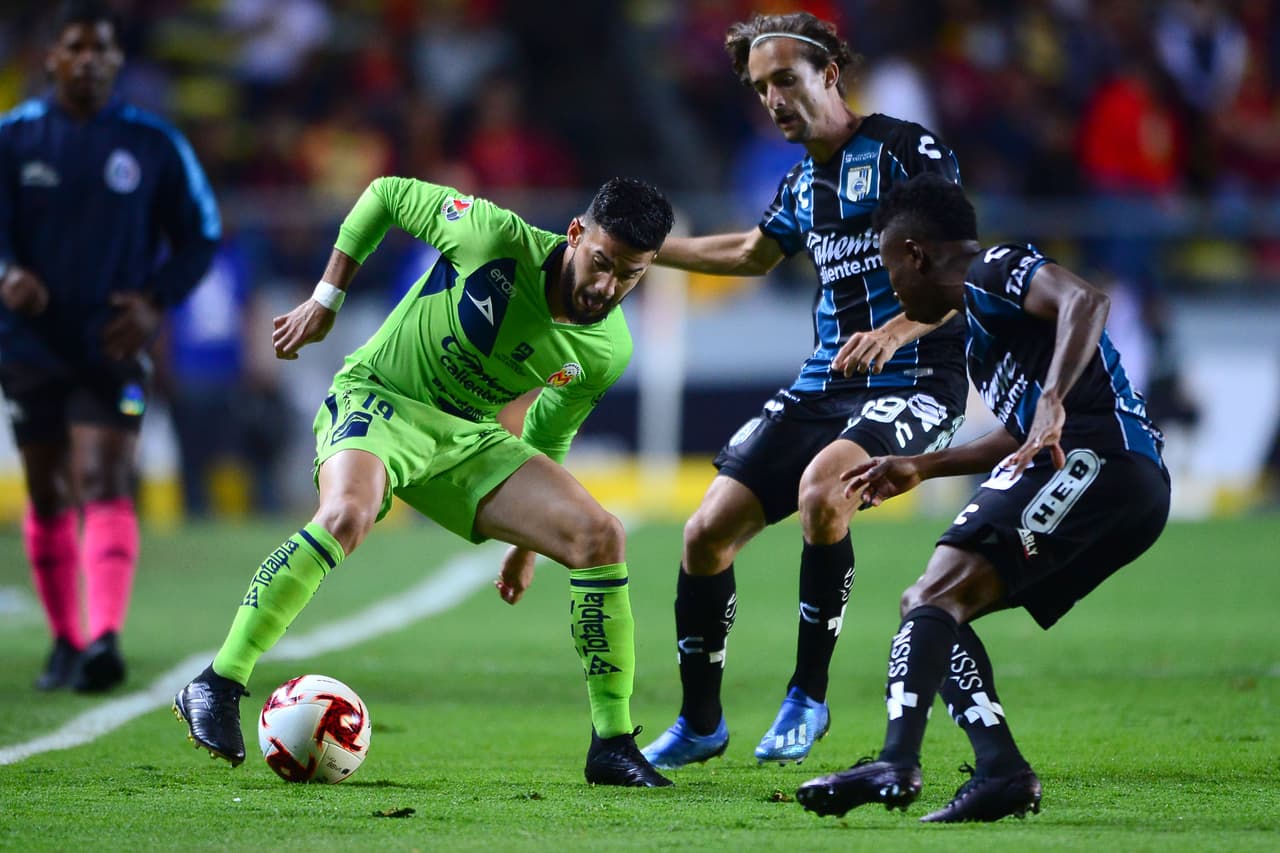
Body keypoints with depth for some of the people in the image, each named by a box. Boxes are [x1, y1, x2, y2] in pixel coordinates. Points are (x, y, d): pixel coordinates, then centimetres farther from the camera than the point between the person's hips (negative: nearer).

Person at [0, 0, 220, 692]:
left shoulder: (154, 144, 2)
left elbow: (199, 236, 8)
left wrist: (155, 303, -9)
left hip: (113, 350, -2)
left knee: (104, 487, -17)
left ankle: (105, 639, -30)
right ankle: (64, 640, 24)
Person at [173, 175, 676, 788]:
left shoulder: (607, 352, -6)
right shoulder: (496, 237, -21)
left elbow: (547, 437, 13)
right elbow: (385, 194, -6)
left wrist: (527, 541, 19)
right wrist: (325, 300, -5)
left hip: (469, 437, 5)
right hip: (376, 398, -5)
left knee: (599, 535, -12)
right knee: (346, 514, -37)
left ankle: (612, 747, -2)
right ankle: (215, 689, -29)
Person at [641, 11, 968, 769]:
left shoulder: (906, 150, -10)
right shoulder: (803, 182, 14)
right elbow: (755, 254, 36)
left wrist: (901, 327, -35)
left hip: (915, 384, -8)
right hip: (823, 386, 8)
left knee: (820, 486, -35)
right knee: (708, 532, 0)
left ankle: (808, 698, -18)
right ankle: (700, 723, 19)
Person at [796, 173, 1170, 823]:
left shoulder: (994, 270, 1)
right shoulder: (983, 311, 31)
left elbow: (1085, 300, -20)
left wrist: (1053, 402, -32)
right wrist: (922, 468, 50)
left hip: (1092, 454, -10)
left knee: (937, 594, -20)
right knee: (929, 606, 12)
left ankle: (895, 765, -38)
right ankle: (1001, 772, -3)